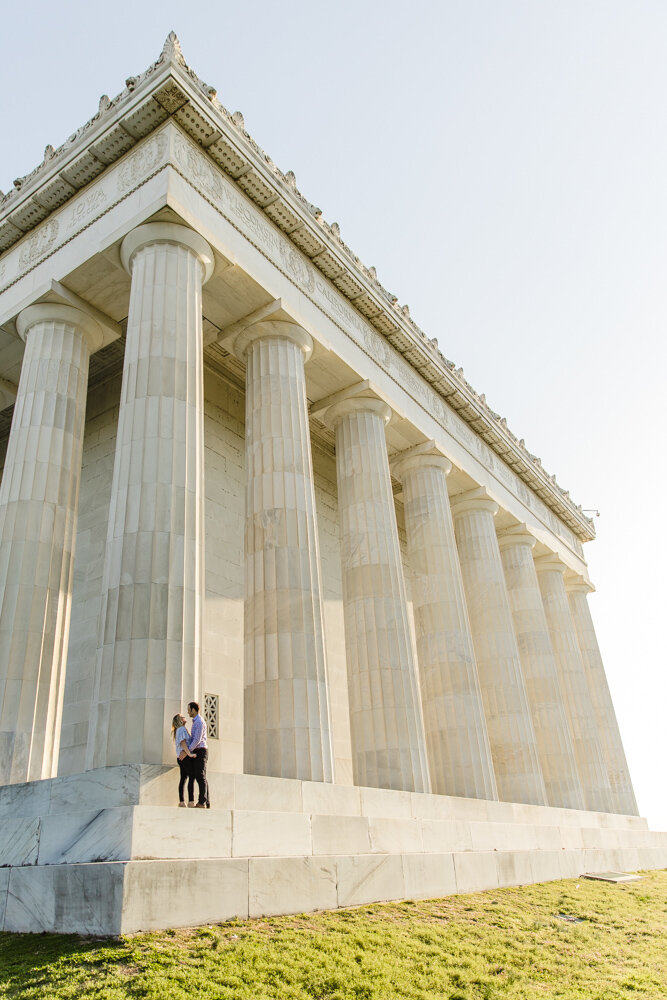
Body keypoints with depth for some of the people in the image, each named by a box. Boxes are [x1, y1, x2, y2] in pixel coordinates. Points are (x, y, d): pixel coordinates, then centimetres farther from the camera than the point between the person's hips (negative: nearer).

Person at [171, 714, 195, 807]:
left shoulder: (177, 731, 23)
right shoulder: (182, 729, -7)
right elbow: (183, 743, -17)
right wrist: (189, 754, -22)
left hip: (180, 757, 10)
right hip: (186, 757, -10)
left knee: (183, 778, 6)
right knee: (192, 777, -11)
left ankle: (181, 802, 4)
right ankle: (191, 801, -16)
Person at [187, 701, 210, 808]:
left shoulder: (200, 722, -12)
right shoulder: (195, 722, 21)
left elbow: (197, 739, -18)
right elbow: (192, 738, 17)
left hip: (200, 751, -10)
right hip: (197, 752, 10)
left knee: (200, 776, -10)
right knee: (200, 777, 8)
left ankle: (202, 802, -11)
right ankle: (207, 803, 10)